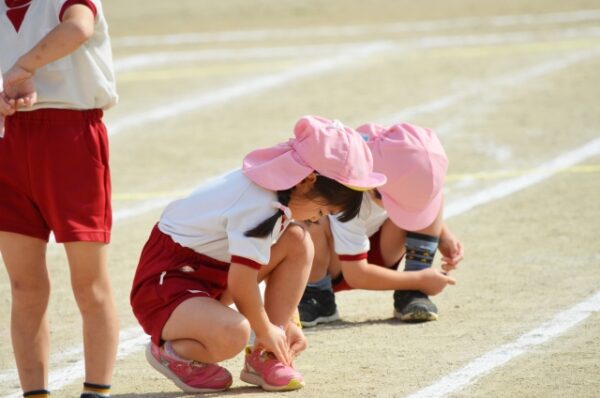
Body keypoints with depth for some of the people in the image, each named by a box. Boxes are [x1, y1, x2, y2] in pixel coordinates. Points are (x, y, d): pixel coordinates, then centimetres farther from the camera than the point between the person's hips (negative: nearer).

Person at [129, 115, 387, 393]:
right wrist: (266, 330, -10)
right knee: (232, 334, -38)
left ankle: (263, 359, 3)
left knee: (297, 242, 0)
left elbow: (271, 264, 15)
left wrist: (286, 323, 11)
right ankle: (170, 351, -3)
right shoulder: (259, 207, -28)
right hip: (165, 282, -10)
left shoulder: (280, 190, 2)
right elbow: (240, 281, -26)